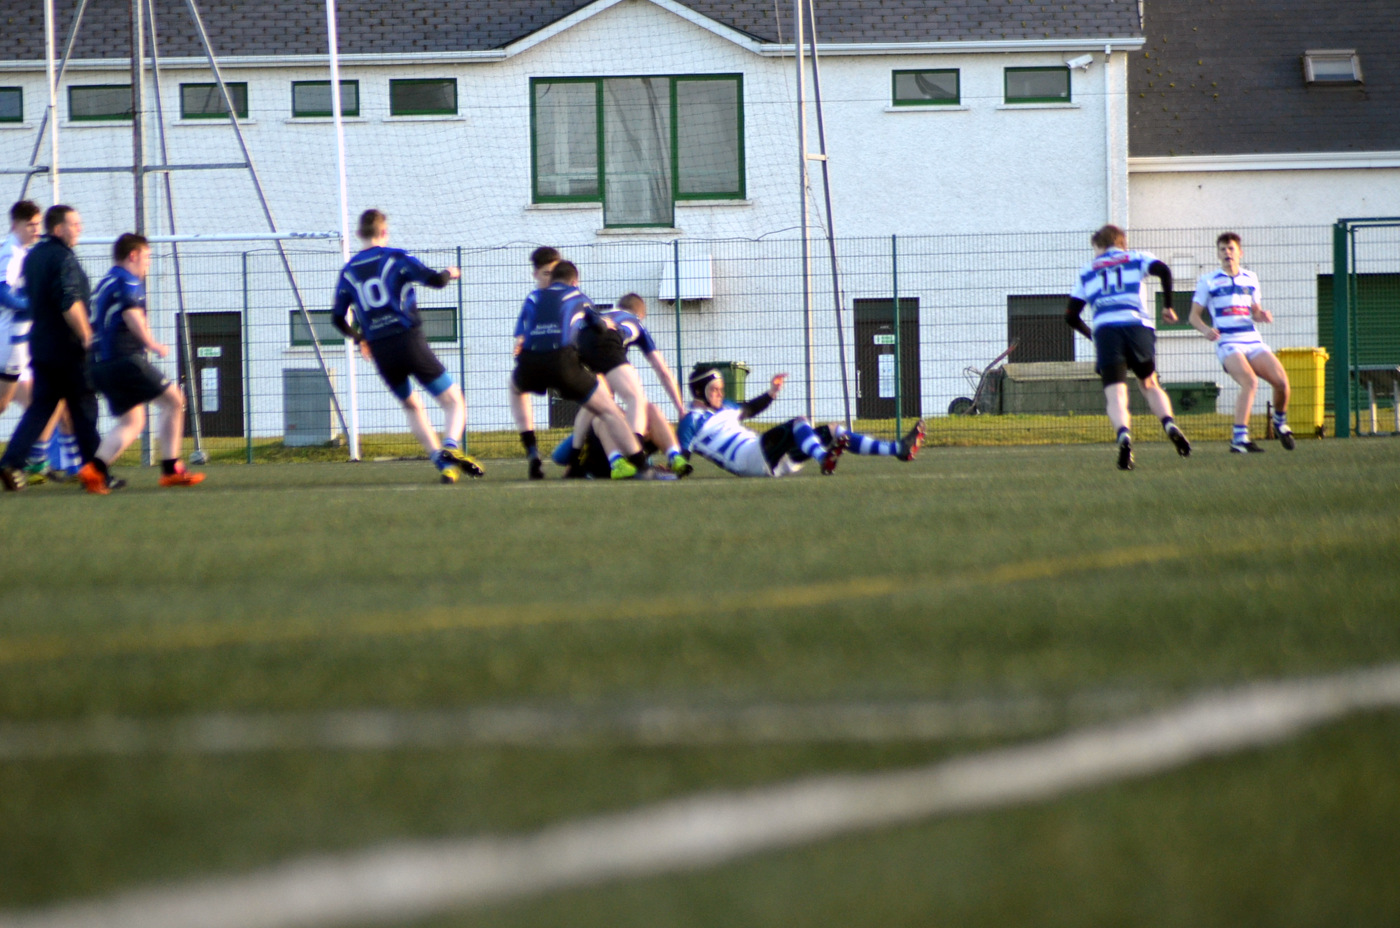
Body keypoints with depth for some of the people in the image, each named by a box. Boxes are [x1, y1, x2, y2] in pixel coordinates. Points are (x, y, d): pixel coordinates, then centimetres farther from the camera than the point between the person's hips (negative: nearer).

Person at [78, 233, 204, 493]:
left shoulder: (104, 284, 22)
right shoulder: (128, 282, -6)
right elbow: (131, 314, -22)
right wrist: (153, 345, -14)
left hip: (100, 364, 9)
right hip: (125, 358, -9)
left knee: (131, 421, 12)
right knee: (173, 400, 1)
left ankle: (95, 468, -7)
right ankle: (171, 469, 1)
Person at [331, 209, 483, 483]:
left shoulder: (349, 271, 12)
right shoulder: (395, 258, -1)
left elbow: (338, 319, 16)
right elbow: (435, 280, -10)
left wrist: (359, 338, 34)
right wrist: (449, 273, 13)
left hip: (380, 352, 4)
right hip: (410, 342, -4)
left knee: (412, 406, 25)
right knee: (454, 402, 1)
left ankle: (442, 463, 15)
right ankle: (450, 448, -27)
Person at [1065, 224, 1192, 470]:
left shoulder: (1087, 270, 24)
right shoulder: (1137, 258, 21)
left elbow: (1071, 316, 21)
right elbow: (1163, 271, -1)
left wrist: (1092, 335, 37)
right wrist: (1168, 306, 10)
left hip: (1104, 330, 0)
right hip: (1138, 325, 0)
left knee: (1115, 395, -5)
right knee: (1149, 384, 20)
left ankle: (1124, 434, -36)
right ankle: (1169, 423, -8)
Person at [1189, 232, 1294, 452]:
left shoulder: (1250, 279, 16)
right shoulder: (1208, 281, 5)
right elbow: (1194, 316, 6)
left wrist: (1263, 315, 1)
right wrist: (1205, 329, -15)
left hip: (1253, 342, 4)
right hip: (1227, 343, -4)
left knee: (1281, 380, -11)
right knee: (1250, 381, -29)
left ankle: (1280, 422, 20)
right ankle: (1239, 437, -32)